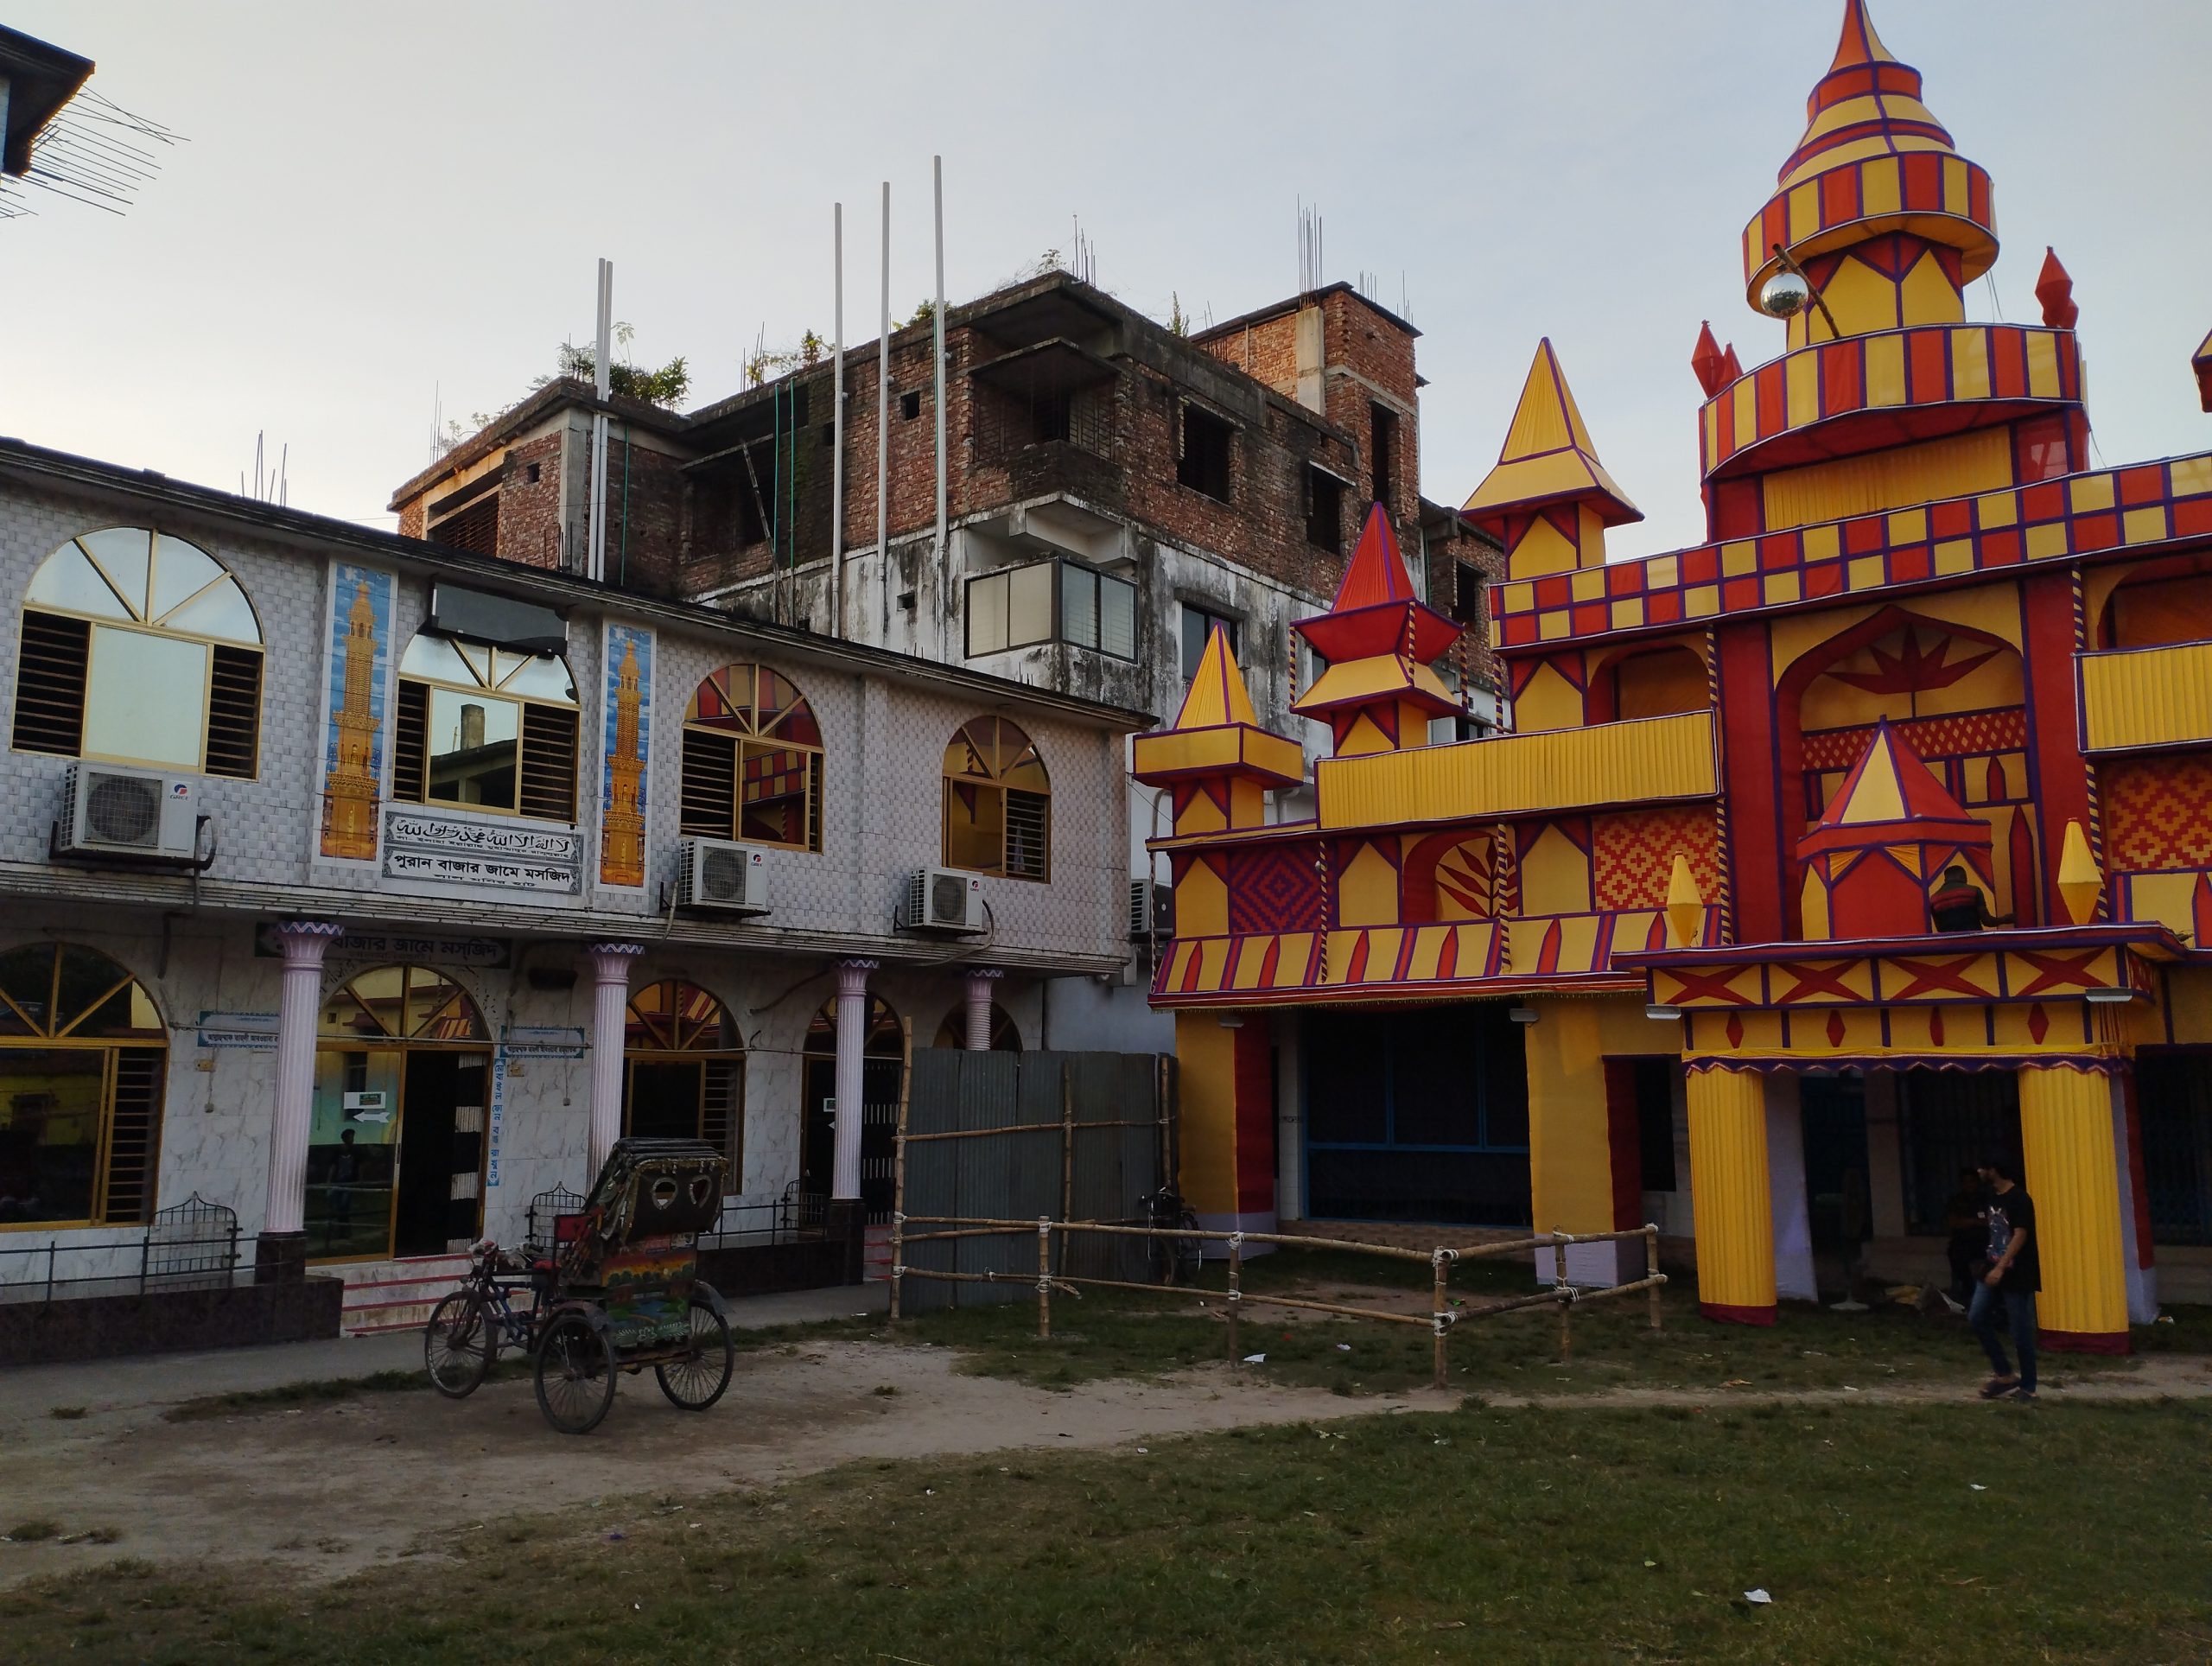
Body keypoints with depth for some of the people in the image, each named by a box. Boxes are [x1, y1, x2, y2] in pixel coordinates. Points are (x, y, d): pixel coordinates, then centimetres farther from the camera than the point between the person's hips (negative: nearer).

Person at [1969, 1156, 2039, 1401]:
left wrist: (2000, 1268, -28)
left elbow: (2020, 1235, -22)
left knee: (2021, 1331, -1)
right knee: (1977, 1317, 2)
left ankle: (2028, 1387, 12)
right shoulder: (1993, 1196, 10)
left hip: (2017, 1274, -8)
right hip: (1995, 1270, 8)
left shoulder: (2019, 1199, -15)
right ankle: (2005, 1374, 13)